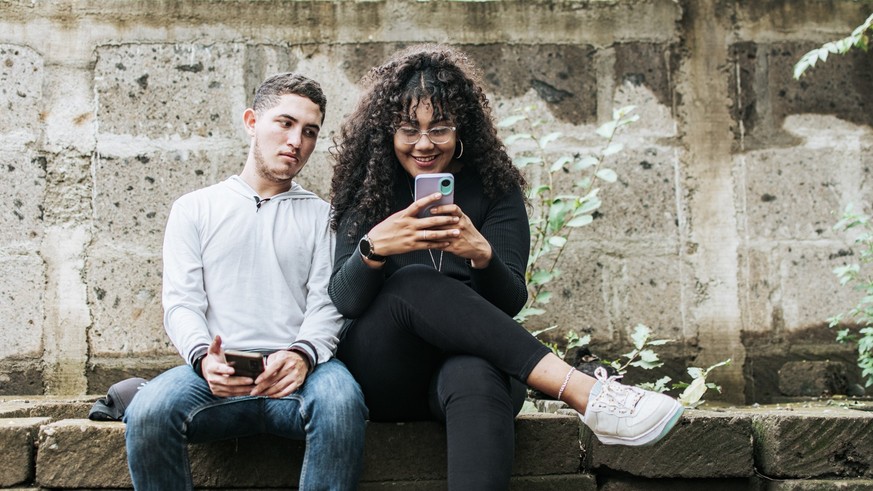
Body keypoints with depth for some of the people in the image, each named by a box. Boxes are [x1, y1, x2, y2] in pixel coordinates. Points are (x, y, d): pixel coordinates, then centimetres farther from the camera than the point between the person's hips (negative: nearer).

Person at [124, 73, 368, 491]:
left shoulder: (320, 215, 20)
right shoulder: (194, 209, 19)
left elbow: (327, 303, 8)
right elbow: (181, 303, 9)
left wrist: (303, 354, -15)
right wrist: (204, 358, -13)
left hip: (295, 373, 0)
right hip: (218, 375, 0)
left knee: (340, 400, -36)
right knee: (148, 412, -32)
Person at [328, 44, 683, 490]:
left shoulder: (494, 189, 3)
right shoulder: (367, 191, 3)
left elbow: (511, 302, -6)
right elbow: (344, 301, -8)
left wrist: (482, 255, -28)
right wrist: (374, 248, -30)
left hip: (465, 359, 0)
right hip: (380, 376, 0)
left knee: (478, 379, -38)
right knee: (415, 283, -32)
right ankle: (582, 391, -36)